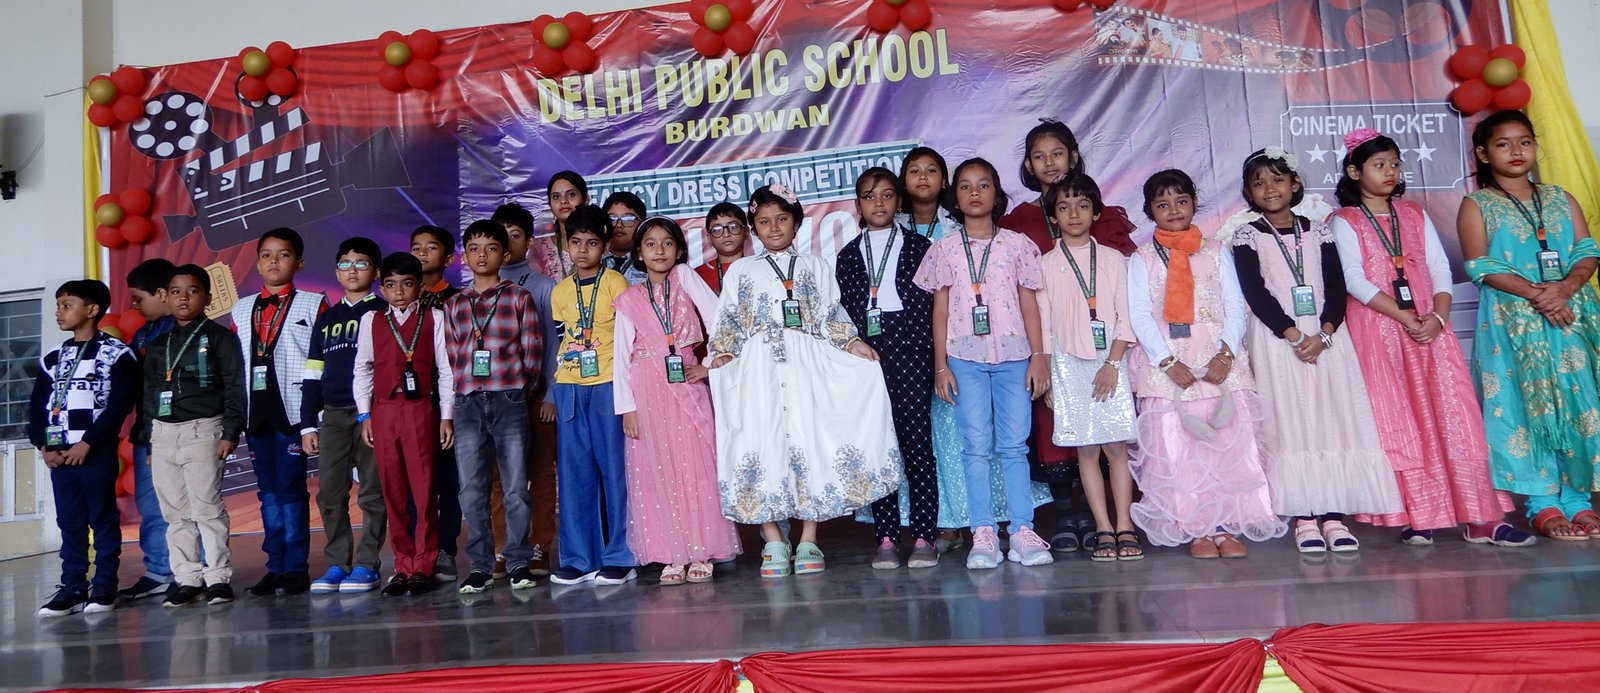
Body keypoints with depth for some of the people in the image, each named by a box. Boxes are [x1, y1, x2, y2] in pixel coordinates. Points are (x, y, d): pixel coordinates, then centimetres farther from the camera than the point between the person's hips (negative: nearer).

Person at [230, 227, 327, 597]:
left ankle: (296, 569, 4)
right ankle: (276, 567, 15)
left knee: (291, 488, -4)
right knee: (268, 491, 9)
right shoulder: (241, 311, 16)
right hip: (255, 413, 5)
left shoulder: (313, 305, 3)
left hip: (293, 411, -5)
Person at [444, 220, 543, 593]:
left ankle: (519, 563, 10)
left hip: (509, 401, -3)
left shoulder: (519, 297, 5)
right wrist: (461, 389, 6)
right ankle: (480, 566, 12)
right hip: (467, 404, 3)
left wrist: (517, 388, 2)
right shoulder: (454, 304, 14)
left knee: (516, 487, 0)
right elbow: (451, 356, 15)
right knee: (472, 490, 3)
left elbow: (532, 352, 2)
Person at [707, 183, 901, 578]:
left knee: (811, 441, -6)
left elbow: (832, 316, 12)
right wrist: (720, 354, -2)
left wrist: (852, 342, -2)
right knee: (762, 443, -5)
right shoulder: (740, 271, 16)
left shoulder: (816, 267, 16)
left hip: (807, 365, 0)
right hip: (758, 367, 0)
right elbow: (727, 320, 12)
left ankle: (808, 542, 1)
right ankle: (774, 542, 3)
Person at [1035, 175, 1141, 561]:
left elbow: (1125, 316, 3)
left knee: (1117, 447, -2)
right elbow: (1043, 324, 5)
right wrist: (1045, 374, -1)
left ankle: (1124, 527, 3)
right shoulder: (1046, 265, 7)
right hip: (1068, 364, 0)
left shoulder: (1113, 259, 8)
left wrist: (1112, 364, -8)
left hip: (1111, 361, 0)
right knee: (1086, 450, 1)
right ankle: (1104, 530, 5)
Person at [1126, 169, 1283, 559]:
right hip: (1166, 366, -1)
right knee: (1174, 448, -4)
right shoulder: (1142, 260, 8)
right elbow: (1139, 315, -2)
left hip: (1220, 363, 2)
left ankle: (1226, 526, 5)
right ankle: (1197, 530, 3)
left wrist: (1226, 353, -11)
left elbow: (1236, 308, 5)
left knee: (1230, 443, -2)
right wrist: (1167, 361, -13)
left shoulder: (1216, 253, 13)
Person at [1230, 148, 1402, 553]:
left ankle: (1334, 514, 2)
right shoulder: (1247, 236, 4)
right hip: (1277, 338, -2)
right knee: (1290, 424, -5)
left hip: (1326, 336, 3)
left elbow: (1337, 287, 4)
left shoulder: (1317, 232, 12)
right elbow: (1255, 292, -6)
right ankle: (1304, 518, -2)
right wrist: (1293, 336, -14)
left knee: (1335, 420, -2)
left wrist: (1323, 333, -12)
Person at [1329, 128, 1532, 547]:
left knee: (1454, 416, -1)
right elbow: (1355, 281, -9)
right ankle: (1417, 517, 5)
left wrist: (1438, 316, -9)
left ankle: (1481, 518, 2)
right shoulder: (1345, 222, 2)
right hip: (1378, 331, -4)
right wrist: (1403, 318, -17)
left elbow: (1440, 269, 8)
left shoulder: (1414, 214, 15)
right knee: (1397, 422, -2)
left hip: (1429, 328, 4)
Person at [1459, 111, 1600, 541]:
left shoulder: (1560, 199, 14)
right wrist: (1535, 294, -19)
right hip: (1512, 319, -4)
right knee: (1529, 405, -4)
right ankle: (1543, 504, 4)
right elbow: (1481, 266, -8)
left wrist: (1564, 288, -15)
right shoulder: (1477, 206, 2)